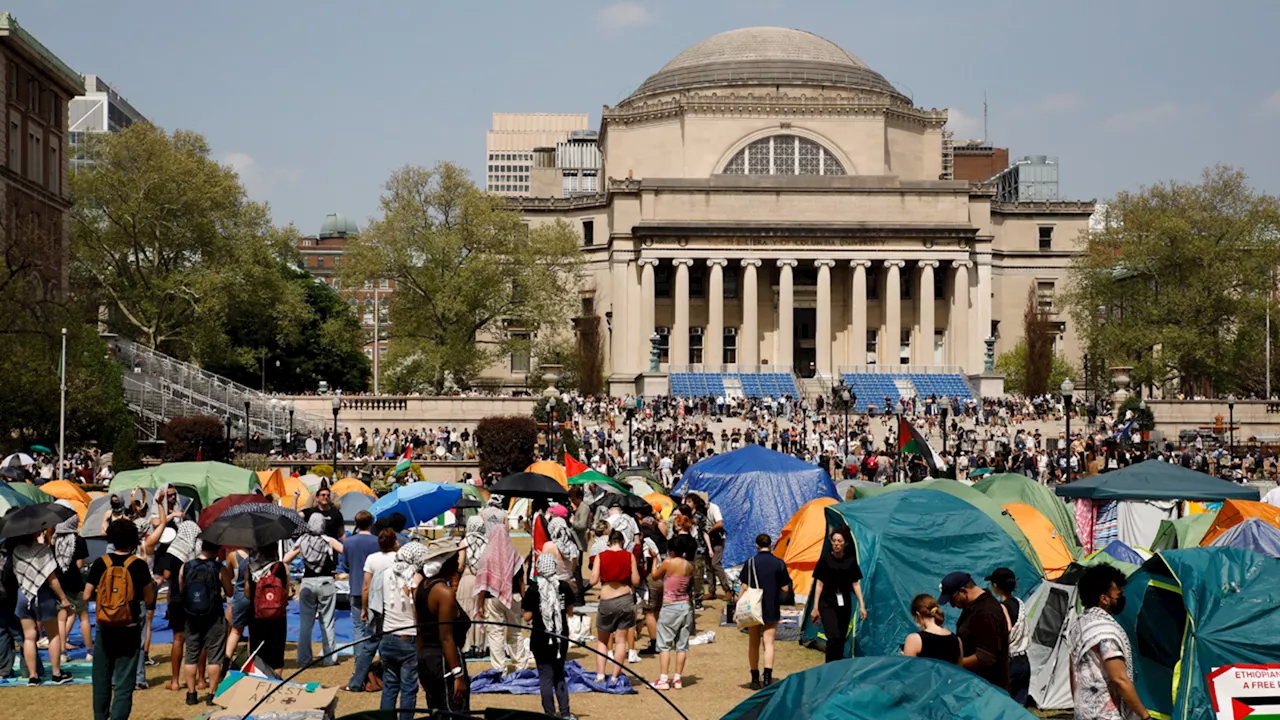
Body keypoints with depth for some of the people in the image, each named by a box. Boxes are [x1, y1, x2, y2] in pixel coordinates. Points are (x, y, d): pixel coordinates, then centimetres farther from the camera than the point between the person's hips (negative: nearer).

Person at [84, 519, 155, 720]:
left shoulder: (100, 564, -2)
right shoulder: (138, 565, -7)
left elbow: (87, 596, -2)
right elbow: (149, 599, -2)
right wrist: (152, 585, 17)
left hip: (104, 630, 2)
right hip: (129, 631, -2)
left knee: (102, 680, 15)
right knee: (124, 683, 1)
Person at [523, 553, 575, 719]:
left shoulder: (533, 590, -12)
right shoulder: (565, 587, -4)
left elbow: (527, 617, -10)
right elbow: (570, 611, 8)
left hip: (541, 639, -3)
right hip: (561, 638, 3)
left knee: (545, 677, 3)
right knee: (559, 675, 16)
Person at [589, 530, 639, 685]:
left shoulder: (600, 557, -3)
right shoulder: (629, 556, -1)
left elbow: (593, 580, -6)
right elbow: (636, 581, -2)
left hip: (606, 602, 0)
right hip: (625, 600, 0)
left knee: (602, 641, 14)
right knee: (620, 640, 7)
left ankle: (600, 675, 4)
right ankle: (615, 676, 5)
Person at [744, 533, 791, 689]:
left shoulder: (751, 563, -6)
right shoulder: (779, 563, -3)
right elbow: (785, 588, 0)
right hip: (772, 610, 0)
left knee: (753, 644, 11)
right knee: (769, 644, 0)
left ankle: (755, 679, 17)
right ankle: (767, 679, -15)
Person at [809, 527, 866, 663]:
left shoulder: (851, 561, 2)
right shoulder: (825, 559, -5)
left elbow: (856, 583, 8)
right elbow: (819, 583, -1)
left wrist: (861, 605, 2)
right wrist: (815, 607, -2)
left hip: (845, 604, 3)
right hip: (828, 604, -3)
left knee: (841, 639, 8)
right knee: (834, 637, -17)